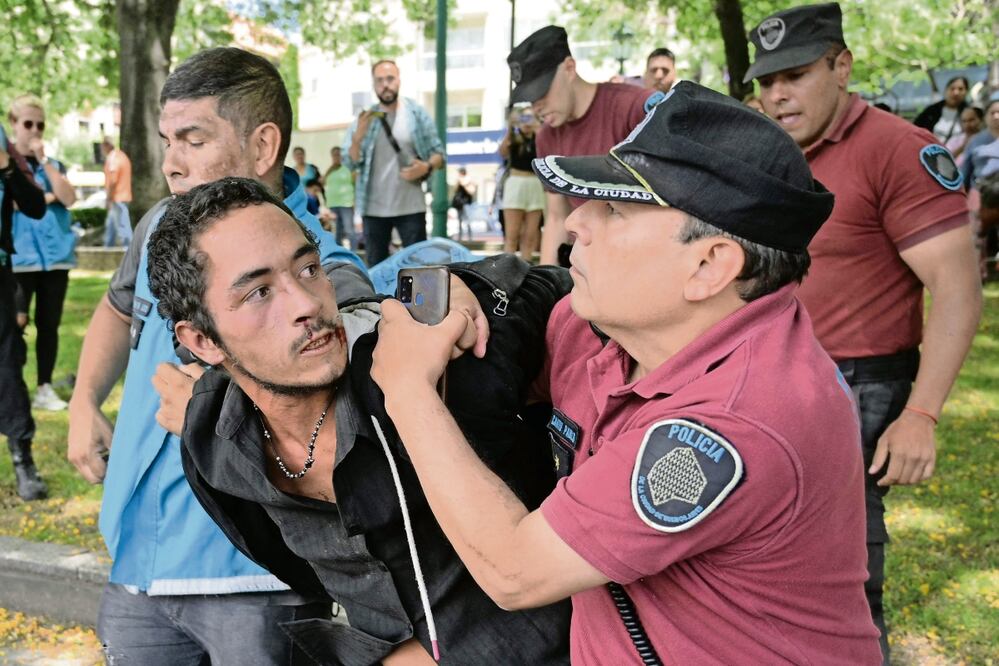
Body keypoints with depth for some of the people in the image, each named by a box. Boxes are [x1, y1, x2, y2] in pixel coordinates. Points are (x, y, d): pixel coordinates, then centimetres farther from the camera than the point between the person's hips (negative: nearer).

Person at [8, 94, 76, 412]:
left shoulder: (54, 164, 15)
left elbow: (68, 199, -3)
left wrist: (43, 161, -6)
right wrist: (45, 197, -5)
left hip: (56, 253, 4)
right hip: (19, 255, -3)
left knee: (49, 323, 7)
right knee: (16, 322, -7)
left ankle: (45, 388, 15)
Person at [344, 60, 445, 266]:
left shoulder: (417, 114, 2)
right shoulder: (363, 119, 5)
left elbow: (439, 153, 3)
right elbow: (351, 163, 0)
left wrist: (426, 166, -18)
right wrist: (358, 136, -18)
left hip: (410, 207, -2)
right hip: (374, 208, 2)